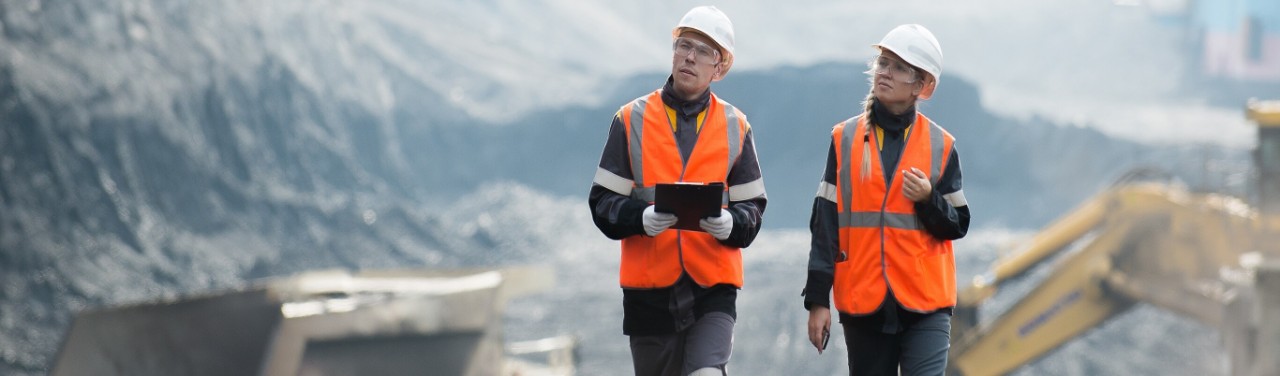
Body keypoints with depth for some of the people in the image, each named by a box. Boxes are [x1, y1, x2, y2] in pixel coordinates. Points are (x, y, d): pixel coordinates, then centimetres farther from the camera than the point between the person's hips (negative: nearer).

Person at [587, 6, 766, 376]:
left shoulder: (735, 127, 6)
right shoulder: (632, 120, 4)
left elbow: (752, 209, 5)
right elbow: (603, 203, 1)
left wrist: (730, 224, -18)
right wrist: (642, 218, -20)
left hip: (713, 289, -1)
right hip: (649, 291, 1)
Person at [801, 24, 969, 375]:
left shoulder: (940, 145, 4)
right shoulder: (845, 138, 5)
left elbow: (957, 225, 6)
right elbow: (825, 224, 3)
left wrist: (928, 199, -15)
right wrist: (817, 298, -1)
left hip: (925, 304, -1)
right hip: (863, 301, 1)